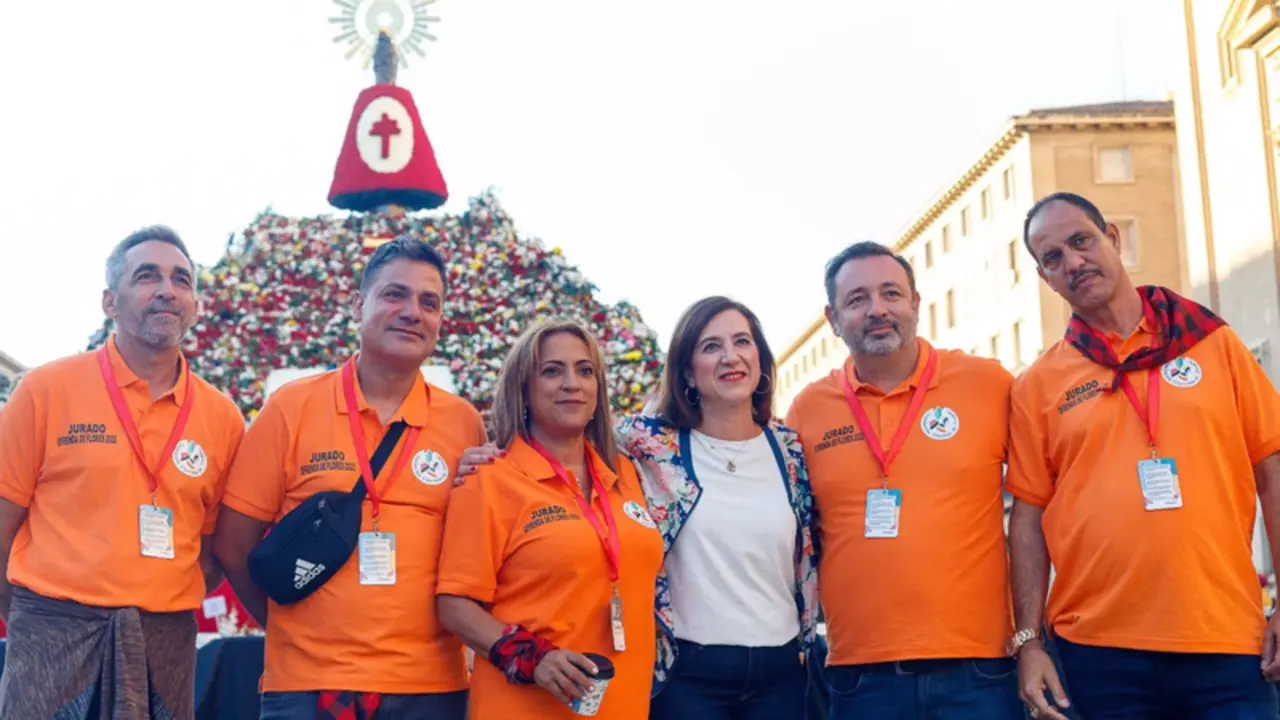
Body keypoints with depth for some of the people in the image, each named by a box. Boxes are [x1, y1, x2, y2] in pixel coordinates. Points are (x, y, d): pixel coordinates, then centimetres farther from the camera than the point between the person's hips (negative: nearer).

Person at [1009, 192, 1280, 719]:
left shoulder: (1210, 341, 5)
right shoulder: (1037, 385, 3)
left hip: (1228, 641, 0)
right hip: (1100, 654, 0)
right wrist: (1029, 641, -1)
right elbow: (1028, 517, 4)